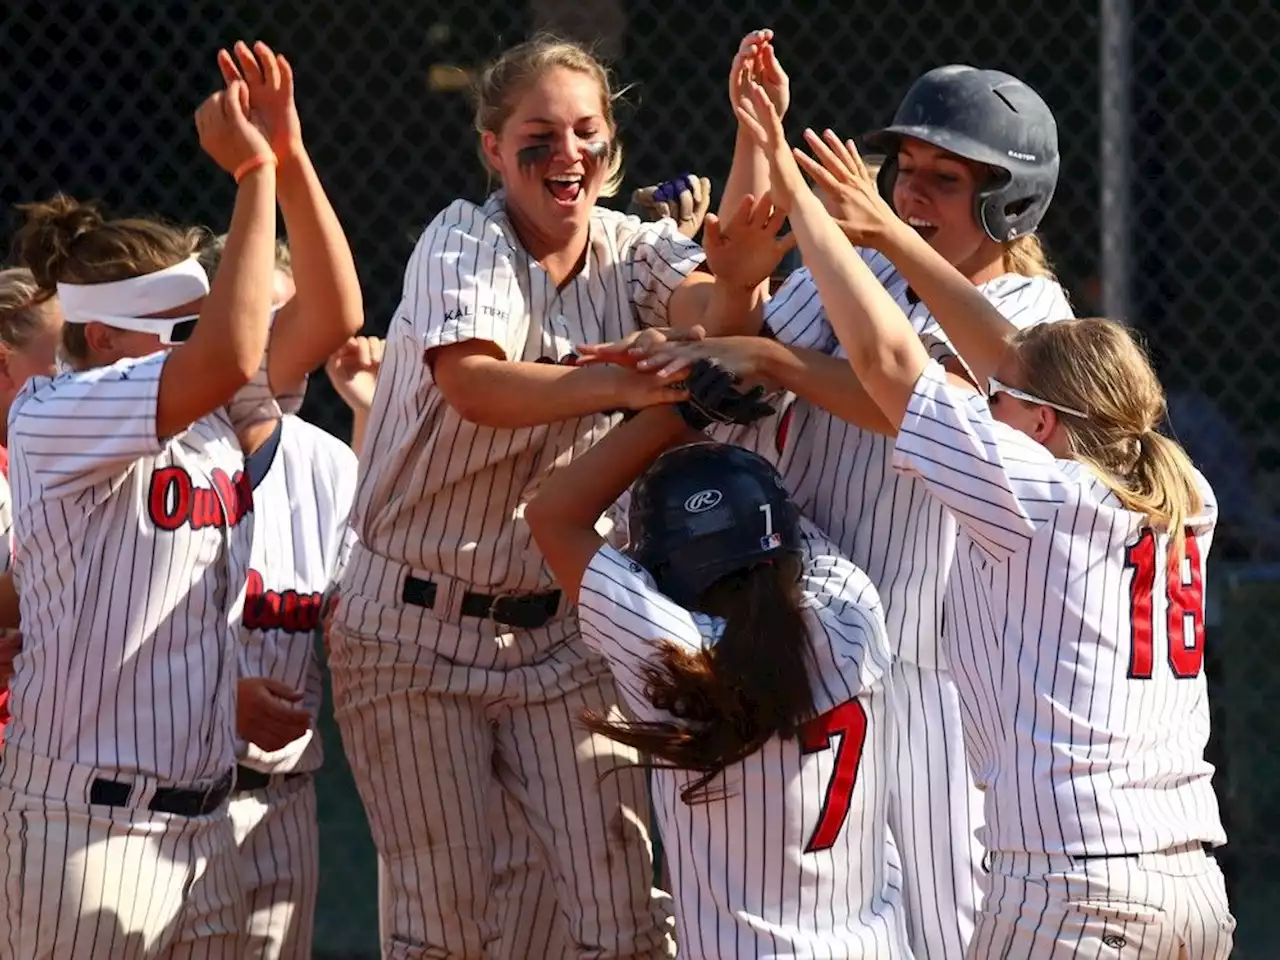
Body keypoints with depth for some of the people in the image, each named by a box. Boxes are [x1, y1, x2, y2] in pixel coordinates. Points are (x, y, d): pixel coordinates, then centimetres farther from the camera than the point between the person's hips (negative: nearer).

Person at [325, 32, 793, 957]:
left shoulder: (632, 252, 0)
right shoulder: (466, 245, -13)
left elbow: (706, 314, -22)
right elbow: (476, 387, -32)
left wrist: (736, 283, -45)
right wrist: (621, 385, -46)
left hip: (560, 632, 4)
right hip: (418, 631, -4)